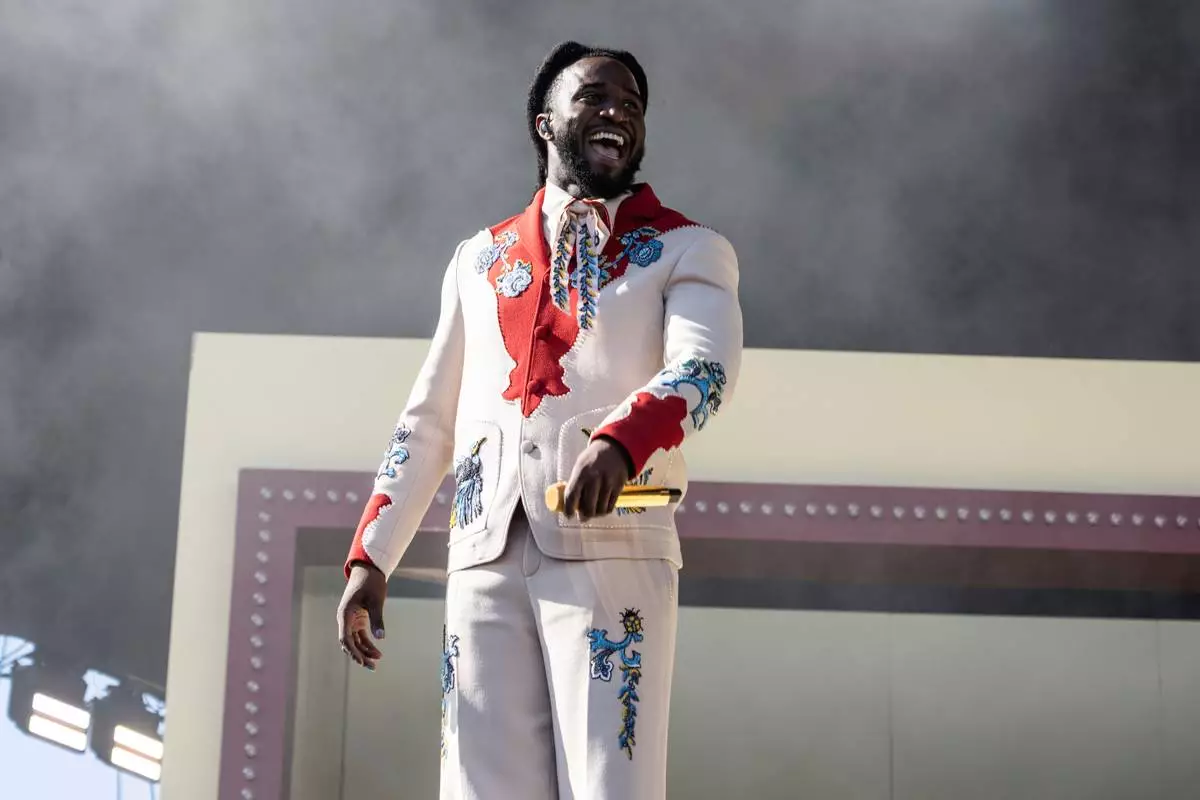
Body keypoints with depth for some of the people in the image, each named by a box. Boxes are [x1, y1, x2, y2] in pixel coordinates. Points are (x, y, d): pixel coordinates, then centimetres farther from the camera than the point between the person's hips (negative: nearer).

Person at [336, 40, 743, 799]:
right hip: (484, 551, 3)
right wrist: (371, 557, 13)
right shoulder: (479, 259, 23)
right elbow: (429, 421, 23)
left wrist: (620, 440, -30)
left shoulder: (687, 250, 11)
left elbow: (706, 367, -9)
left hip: (611, 545, -3)